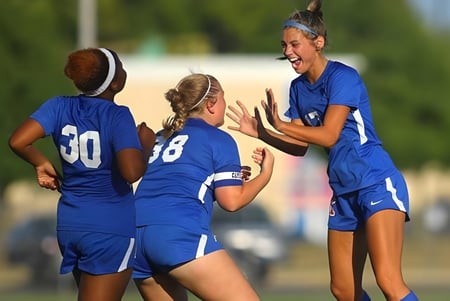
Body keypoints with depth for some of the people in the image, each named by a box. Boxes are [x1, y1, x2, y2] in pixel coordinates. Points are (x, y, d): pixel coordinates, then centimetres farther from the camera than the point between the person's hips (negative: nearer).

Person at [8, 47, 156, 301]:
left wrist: (43, 164, 6)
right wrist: (146, 144, -6)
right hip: (111, 230, -6)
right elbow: (132, 172, -25)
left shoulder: (60, 107, -1)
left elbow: (18, 142, -12)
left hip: (69, 225, 6)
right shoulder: (118, 116, -15)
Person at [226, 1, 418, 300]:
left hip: (377, 183, -9)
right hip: (344, 193, 9)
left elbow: (328, 136, -18)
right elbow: (301, 146, 15)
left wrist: (280, 125, -11)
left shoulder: (342, 77, -13)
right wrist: (260, 132, 3)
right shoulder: (298, 88, 10)